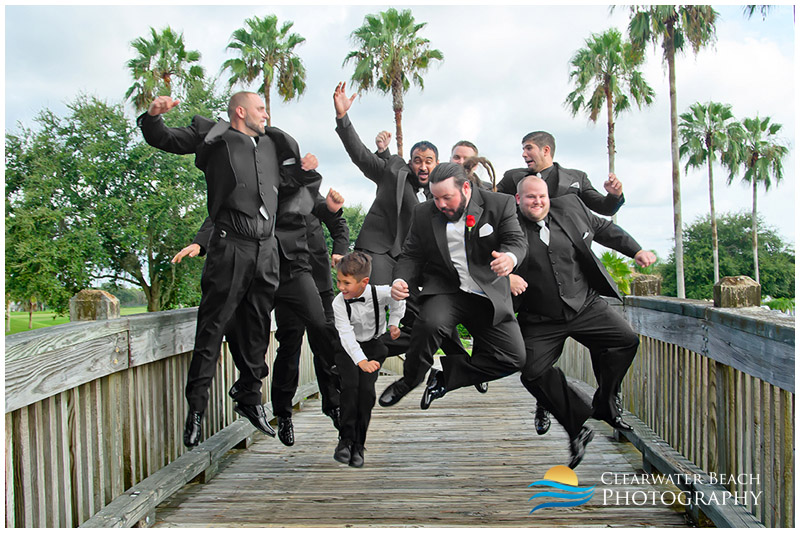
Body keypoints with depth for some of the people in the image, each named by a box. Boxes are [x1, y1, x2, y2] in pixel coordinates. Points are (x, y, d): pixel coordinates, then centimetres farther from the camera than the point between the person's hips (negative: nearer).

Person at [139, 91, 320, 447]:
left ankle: (249, 398, 26)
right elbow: (162, 140, 4)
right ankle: (196, 407, 4)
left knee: (257, 328, 12)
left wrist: (303, 171, 12)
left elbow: (284, 187, 30)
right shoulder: (214, 138, 5)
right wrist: (153, 116, -15)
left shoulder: (273, 144, 22)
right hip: (231, 245, -6)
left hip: (266, 248, 6)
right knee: (212, 327, -4)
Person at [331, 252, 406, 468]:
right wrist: (361, 361, -45)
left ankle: (359, 445, -3)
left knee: (367, 390, -12)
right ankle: (346, 439, -8)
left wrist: (393, 324, -5)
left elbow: (398, 301, 2)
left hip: (374, 346, 0)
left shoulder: (381, 293, -23)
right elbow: (347, 335, -33)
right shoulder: (339, 303, -24)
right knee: (349, 386, -20)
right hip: (348, 349, 0)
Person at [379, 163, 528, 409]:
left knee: (514, 358, -11)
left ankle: (445, 378, 5)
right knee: (430, 323, -33)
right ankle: (409, 381, -5)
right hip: (446, 291, 0)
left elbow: (516, 240, -8)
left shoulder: (500, 204, -2)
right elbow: (411, 255, 7)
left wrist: (509, 257, -33)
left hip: (490, 295, 1)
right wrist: (401, 280, -14)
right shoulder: (424, 214, 3)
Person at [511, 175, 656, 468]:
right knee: (533, 373, -12)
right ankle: (577, 427, 7)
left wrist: (636, 250, 15)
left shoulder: (570, 206, 4)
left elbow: (603, 229, 19)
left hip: (586, 306, 3)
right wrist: (505, 276, -25)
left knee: (626, 340, -7)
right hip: (541, 321, -2)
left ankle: (605, 403, 15)